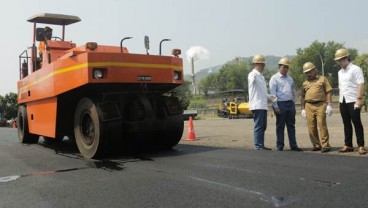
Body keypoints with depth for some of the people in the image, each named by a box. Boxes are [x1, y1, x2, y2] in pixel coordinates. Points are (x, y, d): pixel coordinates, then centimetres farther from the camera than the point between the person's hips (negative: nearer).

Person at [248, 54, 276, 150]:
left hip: (263, 105, 10)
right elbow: (252, 80, -38)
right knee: (258, 127, -7)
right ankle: (258, 146, -2)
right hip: (257, 105, -10)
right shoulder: (253, 74, -9)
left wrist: (272, 97, 25)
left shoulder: (261, 76, 21)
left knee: (263, 127, 14)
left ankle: (261, 145, 22)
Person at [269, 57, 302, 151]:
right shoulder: (274, 78, -2)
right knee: (280, 126, 0)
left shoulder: (290, 79, 18)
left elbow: (293, 92, 22)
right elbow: (273, 93, -8)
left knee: (291, 126, 7)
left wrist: (294, 104, 15)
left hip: (290, 104, 6)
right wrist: (275, 106, -13)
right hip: (281, 104, -6)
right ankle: (280, 146, 7)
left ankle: (293, 145, 12)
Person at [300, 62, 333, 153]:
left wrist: (329, 105, -7)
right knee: (311, 127, 2)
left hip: (321, 105, -4)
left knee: (322, 124, -10)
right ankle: (316, 145, 13)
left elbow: (328, 92, 2)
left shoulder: (322, 79, 8)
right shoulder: (305, 83, 18)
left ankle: (325, 145, -4)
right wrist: (303, 109, 13)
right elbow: (303, 97, 20)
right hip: (309, 106, 4)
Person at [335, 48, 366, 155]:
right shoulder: (340, 72, 17)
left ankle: (361, 146, 3)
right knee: (346, 124, 10)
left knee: (357, 123, -3)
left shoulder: (355, 69, -5)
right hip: (343, 101, 7)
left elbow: (361, 84, -12)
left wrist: (359, 98, -19)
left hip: (353, 101, -7)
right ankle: (348, 145, 16)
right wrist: (340, 100, 14)